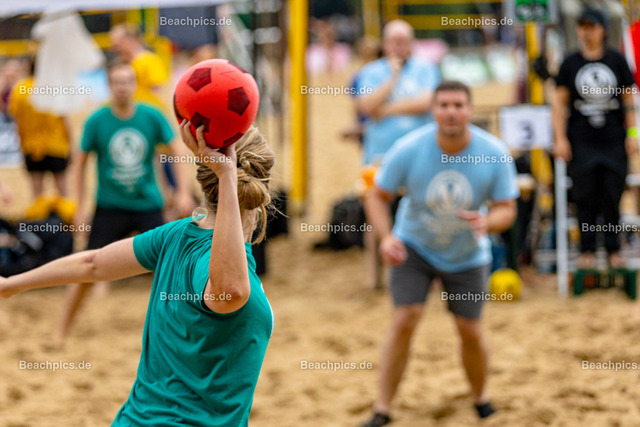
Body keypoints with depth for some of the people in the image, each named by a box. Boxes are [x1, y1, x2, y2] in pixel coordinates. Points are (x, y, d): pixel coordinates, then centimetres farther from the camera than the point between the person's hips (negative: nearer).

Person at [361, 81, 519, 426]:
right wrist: (386, 237, -27)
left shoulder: (494, 154, -20)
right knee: (404, 321, -14)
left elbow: (506, 209, -12)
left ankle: (480, 398, 31)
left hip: (467, 256, 1)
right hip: (414, 246, -1)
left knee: (470, 330, 2)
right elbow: (377, 196, -10)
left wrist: (487, 222, -36)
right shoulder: (409, 149, -22)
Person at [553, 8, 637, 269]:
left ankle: (613, 250, 9)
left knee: (613, 196, 1)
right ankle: (587, 250, 8)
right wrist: (560, 139, -1)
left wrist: (632, 134, 3)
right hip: (581, 142, 0)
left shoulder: (617, 61, 6)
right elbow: (560, 103, 6)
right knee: (585, 198, -1)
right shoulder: (570, 64, 5)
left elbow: (629, 99, 10)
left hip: (614, 140, 0)